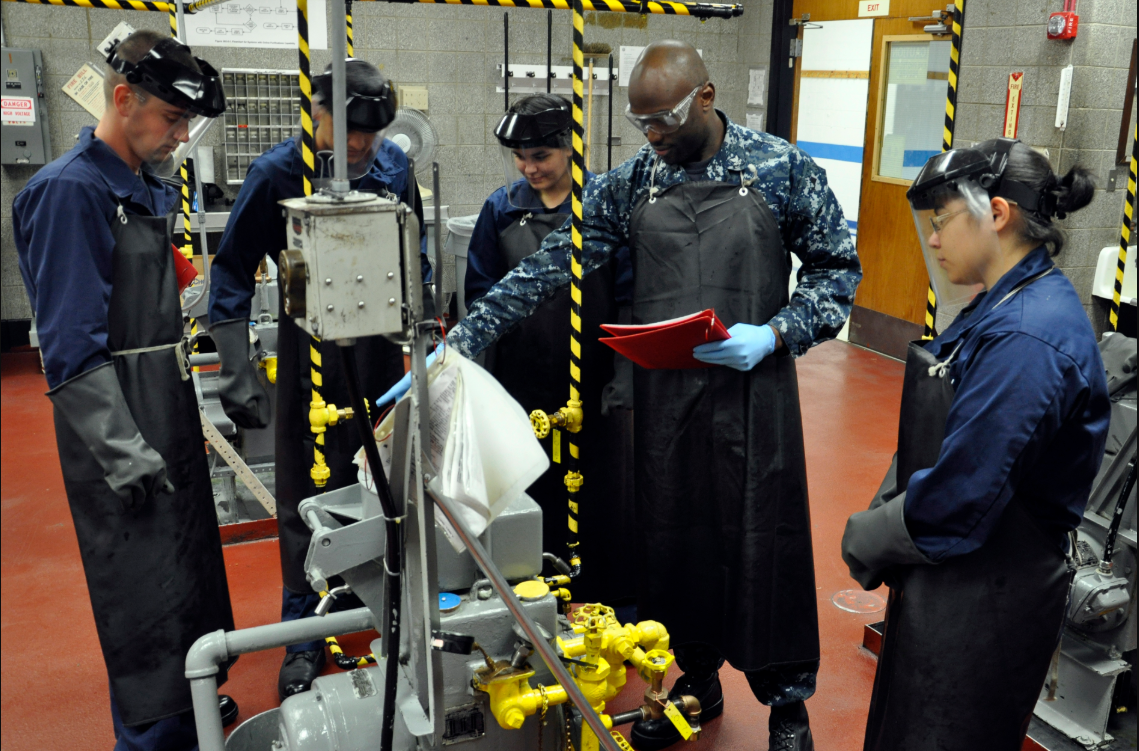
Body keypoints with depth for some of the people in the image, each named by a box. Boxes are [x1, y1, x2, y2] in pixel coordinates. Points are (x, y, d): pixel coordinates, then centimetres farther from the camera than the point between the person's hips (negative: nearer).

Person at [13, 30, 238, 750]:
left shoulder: (153, 190, 11)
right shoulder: (70, 191, -16)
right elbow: (73, 345, -19)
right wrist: (126, 455, -21)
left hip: (171, 416, 9)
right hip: (120, 432, -9)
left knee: (191, 568, 19)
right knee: (144, 588, 0)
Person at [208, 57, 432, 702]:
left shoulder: (395, 166, 0)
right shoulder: (278, 173, -11)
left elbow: (415, 258, 13)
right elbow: (234, 273, -8)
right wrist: (238, 373, -15)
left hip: (380, 350, 3)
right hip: (311, 353, -3)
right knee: (307, 496, 4)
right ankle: (304, 635, 18)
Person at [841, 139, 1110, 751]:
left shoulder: (1026, 340, -26)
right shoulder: (1005, 306, 6)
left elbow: (957, 499, -27)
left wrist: (865, 540, -11)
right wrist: (883, 516, 0)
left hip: (984, 605, -9)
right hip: (952, 586, 9)